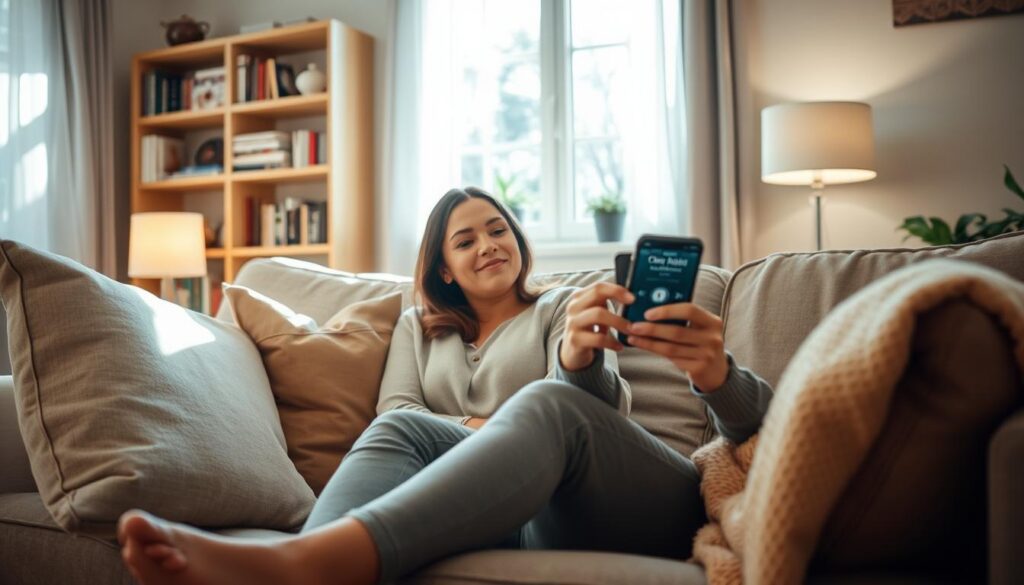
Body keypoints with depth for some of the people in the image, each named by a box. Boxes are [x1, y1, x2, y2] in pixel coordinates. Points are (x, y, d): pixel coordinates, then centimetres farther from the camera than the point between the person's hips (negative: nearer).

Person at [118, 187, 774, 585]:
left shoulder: (565, 309, 18)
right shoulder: (418, 328, 25)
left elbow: (608, 406, 1)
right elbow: (395, 414, 10)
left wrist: (580, 360, -23)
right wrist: (473, 431, -10)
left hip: (617, 504, -1)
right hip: (520, 512, 2)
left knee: (545, 405, -32)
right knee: (403, 429, -24)